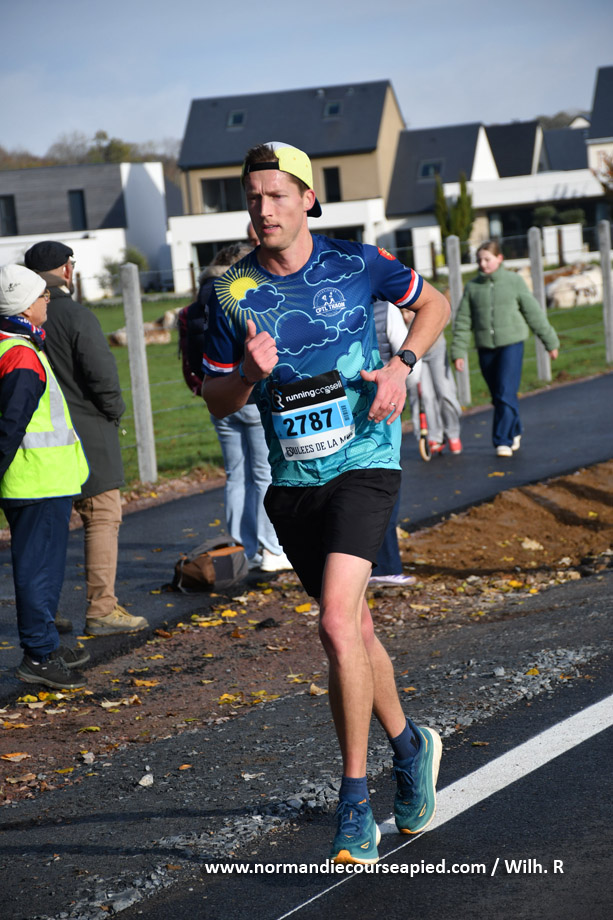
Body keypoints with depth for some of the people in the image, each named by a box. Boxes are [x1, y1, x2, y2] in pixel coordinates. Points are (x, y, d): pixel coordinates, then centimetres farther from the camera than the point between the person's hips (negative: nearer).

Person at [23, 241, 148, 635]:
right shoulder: (76, 315, -14)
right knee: (103, 518, 1)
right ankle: (102, 608, 0)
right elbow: (103, 376, -17)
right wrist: (114, 411, 1)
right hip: (85, 434, -6)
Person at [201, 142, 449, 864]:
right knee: (353, 628, 13)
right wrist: (249, 374, -15)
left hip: (364, 461, -3)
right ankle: (408, 745, 38)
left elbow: (432, 303, 13)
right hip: (291, 480, 4)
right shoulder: (230, 293, 0)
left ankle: (354, 799, -10)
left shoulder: (356, 263, -4)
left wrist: (400, 365, -3)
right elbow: (216, 398, 7)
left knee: (338, 624, -19)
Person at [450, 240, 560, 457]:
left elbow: (534, 313, 4)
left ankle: (503, 440, -10)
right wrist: (458, 352, 2)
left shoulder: (514, 281, -1)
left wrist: (550, 341, 9)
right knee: (497, 397, 10)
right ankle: (515, 432, 30)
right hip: (485, 348, 3)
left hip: (512, 344, -3)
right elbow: (463, 322, 7)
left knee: (506, 393, -13)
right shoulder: (472, 287, 5)